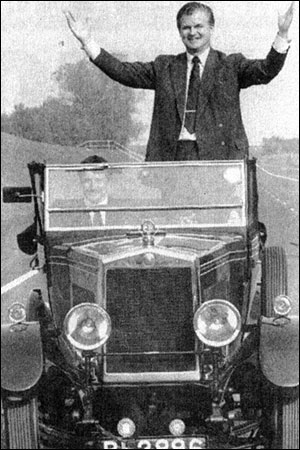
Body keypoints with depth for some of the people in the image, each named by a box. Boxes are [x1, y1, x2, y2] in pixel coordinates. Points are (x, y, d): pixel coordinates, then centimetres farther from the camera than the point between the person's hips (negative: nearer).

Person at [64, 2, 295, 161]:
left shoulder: (231, 65, 11)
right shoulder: (165, 67, 17)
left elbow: (266, 71, -3)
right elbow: (124, 72, 12)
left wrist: (282, 35, -18)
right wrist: (87, 42, 5)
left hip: (219, 157, -1)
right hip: (171, 157, 2)